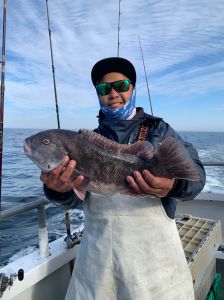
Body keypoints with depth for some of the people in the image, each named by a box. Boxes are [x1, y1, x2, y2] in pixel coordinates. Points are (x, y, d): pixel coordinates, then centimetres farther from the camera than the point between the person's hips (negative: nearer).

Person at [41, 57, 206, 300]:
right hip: (96, 249, 3)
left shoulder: (158, 129, 1)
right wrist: (59, 189, -25)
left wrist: (172, 185, -34)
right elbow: (74, 197, -1)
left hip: (152, 247, -2)